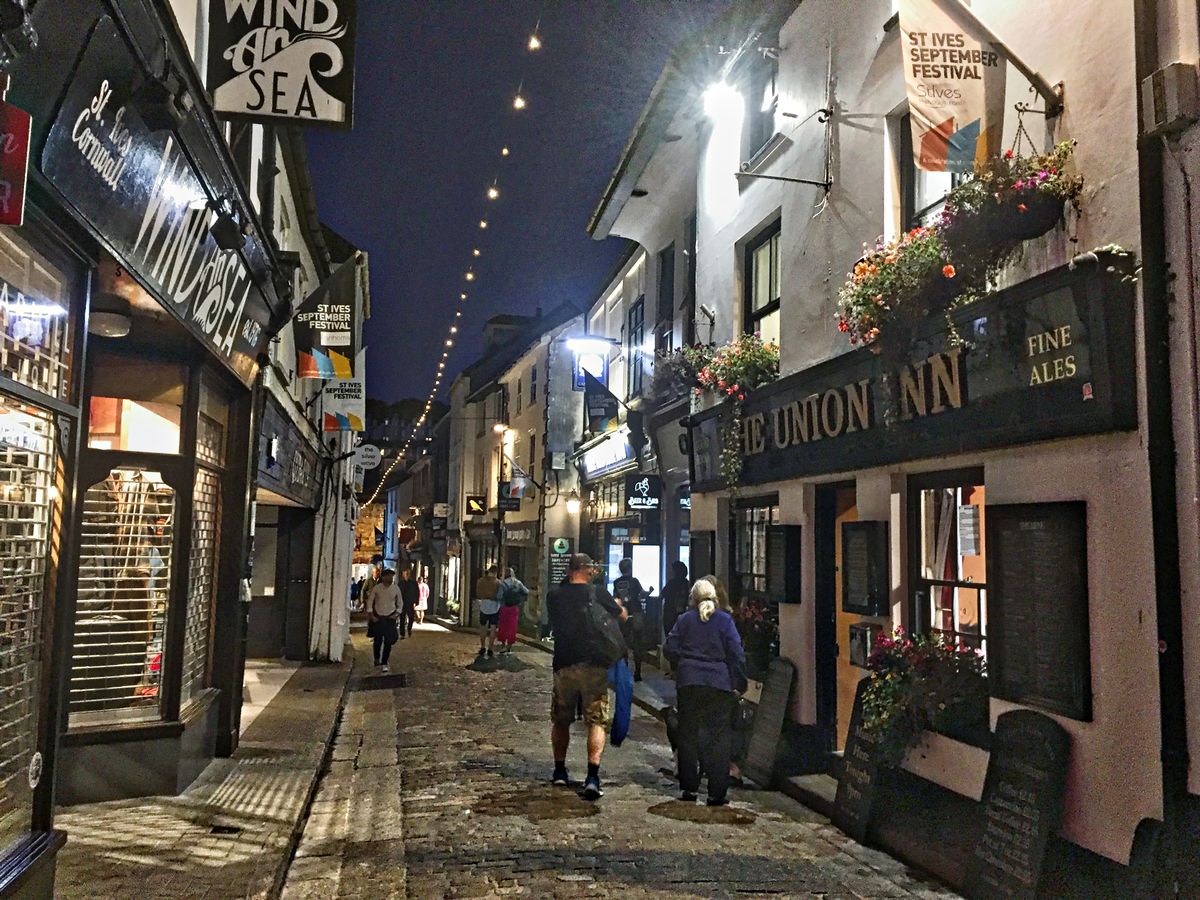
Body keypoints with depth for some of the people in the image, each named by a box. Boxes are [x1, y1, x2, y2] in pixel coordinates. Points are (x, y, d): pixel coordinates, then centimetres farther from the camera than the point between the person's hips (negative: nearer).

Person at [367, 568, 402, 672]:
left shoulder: (396, 588, -5)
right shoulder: (377, 588, -9)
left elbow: (400, 602, 7)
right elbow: (370, 601, -1)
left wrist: (397, 614, -2)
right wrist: (371, 615, -5)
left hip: (390, 617, 1)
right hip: (377, 617, 0)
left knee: (388, 642, -6)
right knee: (377, 640, 6)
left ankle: (384, 663, 4)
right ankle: (377, 658, 34)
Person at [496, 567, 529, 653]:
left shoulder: (503, 583, -12)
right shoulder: (518, 583, 0)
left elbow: (499, 596, -20)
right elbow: (526, 592, 3)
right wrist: (521, 601, 13)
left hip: (504, 608, -3)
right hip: (515, 608, 3)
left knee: (503, 627, 10)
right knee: (512, 627, 9)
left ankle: (503, 645, 7)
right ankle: (509, 646, 13)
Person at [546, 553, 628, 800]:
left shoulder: (554, 596, 1)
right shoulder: (598, 594, -5)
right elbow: (623, 616, 10)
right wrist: (617, 604, 32)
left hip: (564, 666, 2)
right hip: (594, 667, -2)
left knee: (561, 720, 19)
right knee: (597, 722, 0)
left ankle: (559, 771, 27)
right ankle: (592, 777, -12)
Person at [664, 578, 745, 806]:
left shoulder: (684, 620, 4)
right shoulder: (725, 620, -1)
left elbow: (671, 648, 2)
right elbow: (737, 654, -4)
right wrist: (734, 683, 3)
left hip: (688, 684, 2)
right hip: (719, 685, -2)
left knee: (688, 734, 11)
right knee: (720, 736, 3)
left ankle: (689, 787, 13)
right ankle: (717, 792, 1)